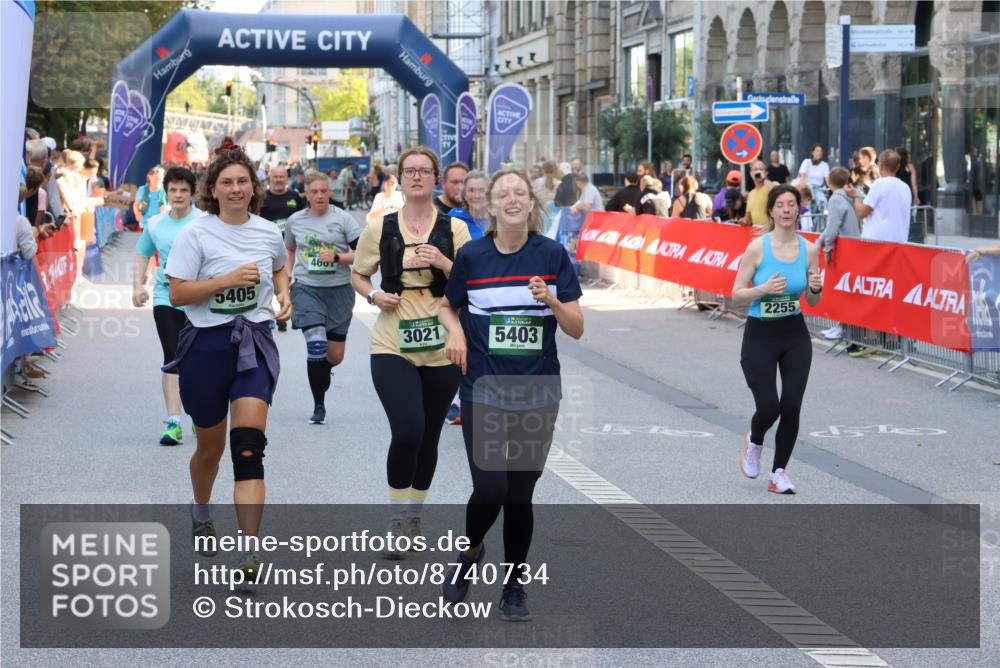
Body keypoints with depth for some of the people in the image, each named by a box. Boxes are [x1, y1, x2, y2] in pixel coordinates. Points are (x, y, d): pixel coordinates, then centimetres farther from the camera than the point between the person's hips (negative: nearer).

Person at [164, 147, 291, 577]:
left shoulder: (269, 232, 5)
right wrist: (226, 280, -20)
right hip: (207, 344, -1)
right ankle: (201, 511, 47)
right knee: (211, 447, 13)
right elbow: (177, 294, -11)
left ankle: (250, 554, -19)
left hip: (254, 343, 1)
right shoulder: (196, 233, -6)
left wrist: (284, 295, 7)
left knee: (249, 447, -15)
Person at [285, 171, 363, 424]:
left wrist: (337, 257, -18)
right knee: (316, 345, -19)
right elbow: (289, 250, 25)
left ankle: (320, 372, 43)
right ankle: (319, 406, -7)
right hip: (306, 289, 0)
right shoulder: (295, 221, 6)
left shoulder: (342, 218, -2)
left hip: (339, 290, 0)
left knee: (335, 356, 5)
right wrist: (287, 277, 13)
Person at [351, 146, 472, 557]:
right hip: (393, 347, -2)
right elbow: (358, 275, 15)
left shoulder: (454, 229, 3)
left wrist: (444, 263, -15)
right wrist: (374, 296, -5)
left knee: (428, 437, 9)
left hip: (441, 349, 2)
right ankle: (398, 520, -1)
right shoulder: (380, 229, 3)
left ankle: (413, 517, 28)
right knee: (407, 432, -17)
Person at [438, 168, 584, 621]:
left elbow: (576, 329, -1)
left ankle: (515, 587, 22)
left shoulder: (552, 255, -2)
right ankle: (470, 553, 22)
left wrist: (552, 300, -20)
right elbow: (447, 306, 15)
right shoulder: (472, 256, -2)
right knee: (490, 490, -10)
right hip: (483, 392, -1)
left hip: (537, 395, 1)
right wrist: (455, 332, -6)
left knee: (520, 495, 6)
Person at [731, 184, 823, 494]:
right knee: (769, 407, -10)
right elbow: (736, 295, -8)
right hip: (759, 335, -3)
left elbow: (812, 302, 8)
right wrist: (764, 289, -25)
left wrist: (815, 288, -14)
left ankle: (779, 473, 13)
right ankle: (753, 442, 26)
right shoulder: (757, 247, -12)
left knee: (791, 407, -4)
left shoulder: (809, 249, -2)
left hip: (795, 335, 3)